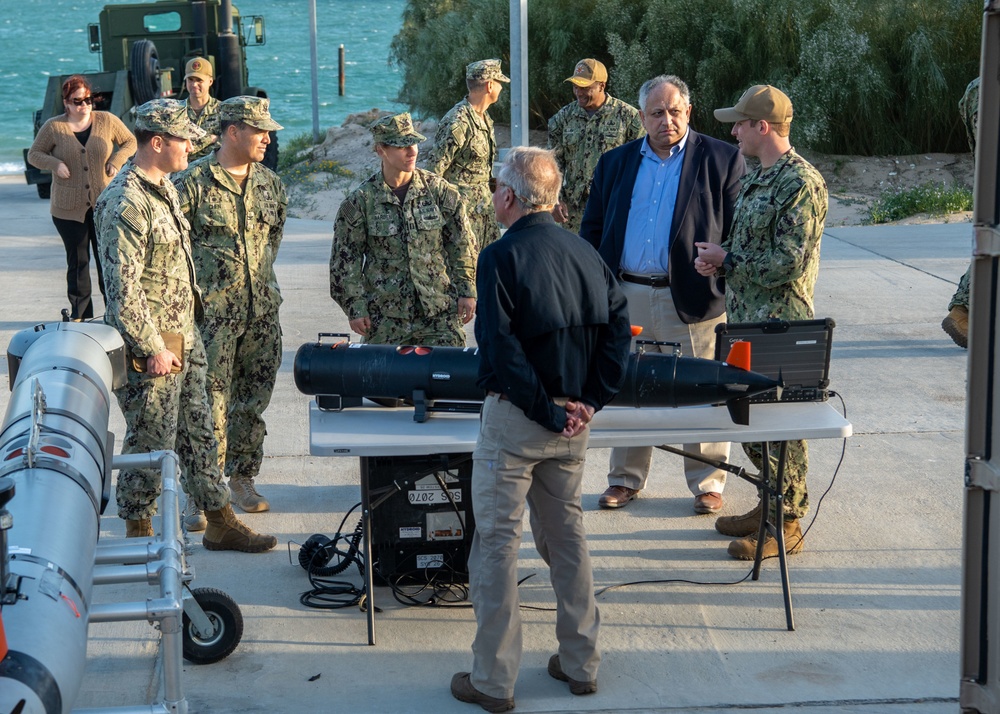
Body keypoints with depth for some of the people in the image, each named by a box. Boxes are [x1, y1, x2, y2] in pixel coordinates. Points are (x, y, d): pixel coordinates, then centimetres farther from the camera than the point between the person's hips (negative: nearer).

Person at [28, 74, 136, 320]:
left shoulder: (107, 121, 0)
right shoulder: (53, 127, -2)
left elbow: (130, 142, 11)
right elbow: (34, 154, 6)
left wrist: (117, 161, -7)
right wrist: (55, 164, -13)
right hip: (69, 208, 0)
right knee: (77, 261, 7)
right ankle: (80, 314, 17)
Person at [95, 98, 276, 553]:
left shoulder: (165, 188, 11)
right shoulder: (124, 203, -21)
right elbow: (123, 289, -23)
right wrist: (152, 349, -20)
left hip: (184, 339, 9)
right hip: (151, 347, -9)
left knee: (198, 434, 16)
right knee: (151, 444, 2)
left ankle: (220, 523, 26)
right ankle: (138, 536, 18)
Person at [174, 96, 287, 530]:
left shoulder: (270, 184, 9)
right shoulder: (192, 183, -9)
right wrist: (196, 286, -6)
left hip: (262, 310, 6)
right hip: (212, 313, -5)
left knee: (254, 400, 12)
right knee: (210, 404, -5)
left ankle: (242, 478, 26)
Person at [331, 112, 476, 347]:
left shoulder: (439, 190, 2)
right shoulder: (360, 201, -1)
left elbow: (462, 245, 8)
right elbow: (345, 257, 3)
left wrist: (466, 292, 4)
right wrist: (355, 306, -2)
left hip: (440, 311, 1)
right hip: (385, 315, -1)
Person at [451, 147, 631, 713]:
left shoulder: (501, 257, -14)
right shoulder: (586, 253, 5)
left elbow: (501, 348, -20)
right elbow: (618, 325, 1)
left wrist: (548, 410, -13)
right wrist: (590, 400, -2)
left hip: (516, 418, -6)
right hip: (572, 422, 6)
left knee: (497, 542, 3)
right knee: (567, 534, 18)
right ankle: (581, 663, 26)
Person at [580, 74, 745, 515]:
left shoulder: (722, 160, 1)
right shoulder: (615, 163, 12)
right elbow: (592, 231, 14)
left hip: (693, 297, -3)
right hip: (627, 296, 3)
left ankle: (707, 483, 17)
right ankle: (626, 479, 24)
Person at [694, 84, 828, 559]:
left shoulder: (801, 182, -17)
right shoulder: (757, 178, 13)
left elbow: (789, 263, -22)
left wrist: (726, 261, -12)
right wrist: (715, 260, 2)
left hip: (780, 324, -9)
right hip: (746, 318, 9)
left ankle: (786, 524, 10)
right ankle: (770, 505, 29)